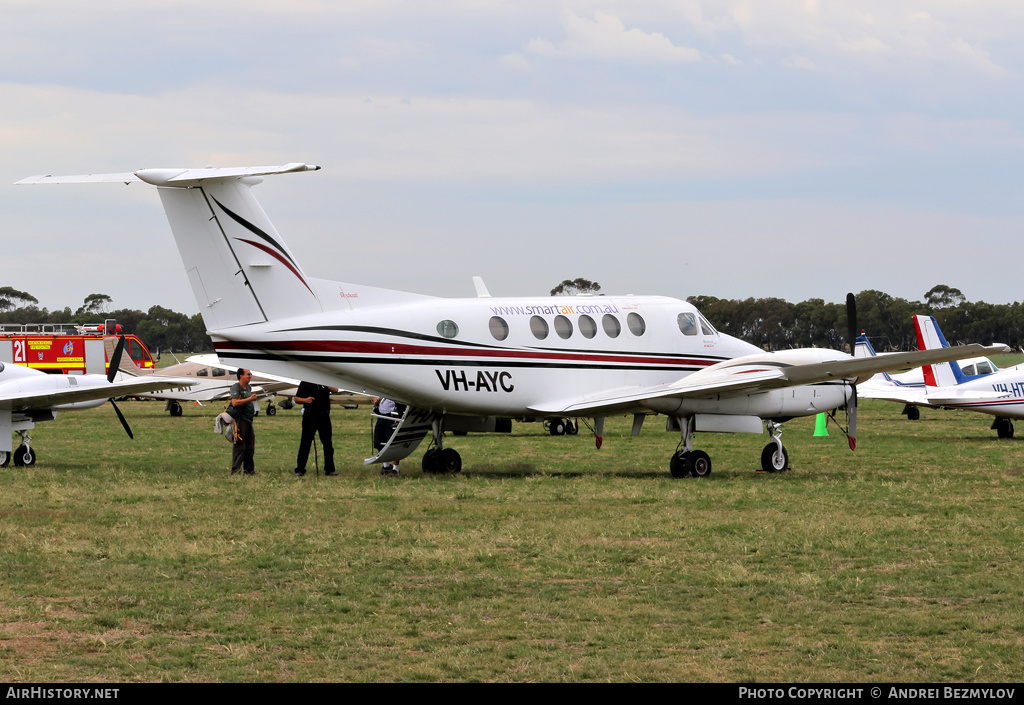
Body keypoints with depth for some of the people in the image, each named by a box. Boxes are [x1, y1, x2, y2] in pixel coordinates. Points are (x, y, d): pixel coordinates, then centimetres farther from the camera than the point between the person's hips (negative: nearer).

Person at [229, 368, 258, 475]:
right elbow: (234, 402, -22)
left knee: (250, 446, 11)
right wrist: (250, 399, -17)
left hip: (248, 420, 9)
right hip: (240, 420, -9)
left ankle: (249, 470, 18)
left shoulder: (248, 388, 18)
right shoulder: (236, 387, -9)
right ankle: (235, 470, -6)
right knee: (239, 446, -9)